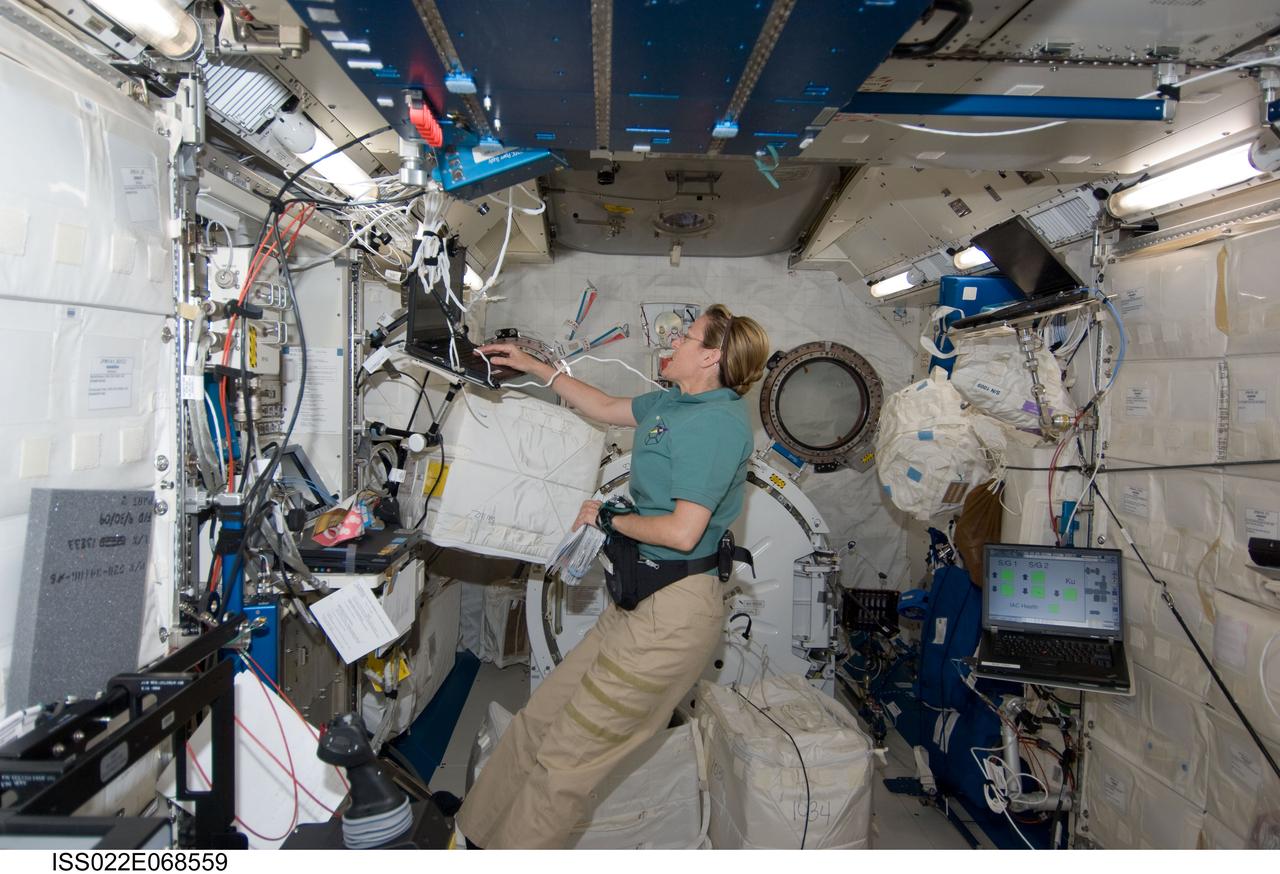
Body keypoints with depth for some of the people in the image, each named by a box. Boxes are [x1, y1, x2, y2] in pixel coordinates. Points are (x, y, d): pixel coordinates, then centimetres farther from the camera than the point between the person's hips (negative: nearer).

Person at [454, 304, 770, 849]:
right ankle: (476, 836, 29)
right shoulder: (674, 402, 11)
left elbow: (682, 532, -23)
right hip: (642, 599, 9)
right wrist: (533, 366, 28)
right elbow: (605, 408, 27)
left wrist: (607, 517, -8)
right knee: (537, 722, 14)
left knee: (565, 759, 0)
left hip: (673, 611, -9)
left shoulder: (718, 420, -18)